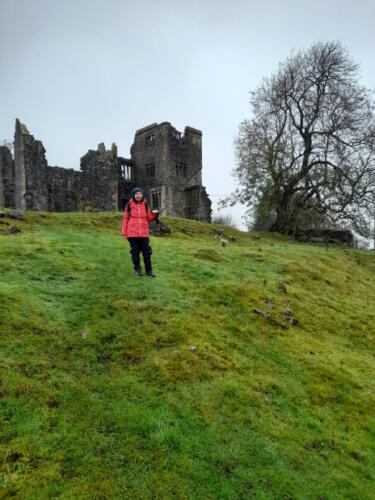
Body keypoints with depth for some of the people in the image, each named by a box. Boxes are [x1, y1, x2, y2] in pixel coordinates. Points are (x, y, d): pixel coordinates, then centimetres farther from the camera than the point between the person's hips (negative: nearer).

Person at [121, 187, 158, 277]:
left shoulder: (145, 204, 7)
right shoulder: (129, 204, 2)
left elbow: (149, 218, 11)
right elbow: (125, 218, 5)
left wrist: (155, 215, -11)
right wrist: (124, 232, 1)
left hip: (144, 233, 2)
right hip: (132, 233, -1)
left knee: (146, 251, 2)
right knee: (135, 252, 4)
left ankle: (149, 270, 12)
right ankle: (137, 269, 15)